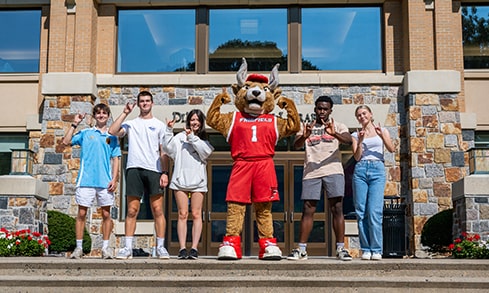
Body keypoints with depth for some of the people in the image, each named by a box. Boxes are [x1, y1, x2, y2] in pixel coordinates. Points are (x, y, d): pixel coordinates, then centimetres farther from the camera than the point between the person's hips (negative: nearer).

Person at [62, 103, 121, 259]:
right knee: (82, 213, -1)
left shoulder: (112, 137, 13)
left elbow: (115, 159, 9)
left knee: (106, 214, 3)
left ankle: (106, 248, 10)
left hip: (105, 182, 1)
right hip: (86, 180, -1)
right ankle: (79, 248, 6)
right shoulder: (85, 133, 11)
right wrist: (75, 124, -1)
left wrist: (114, 179, -2)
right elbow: (66, 141, 1)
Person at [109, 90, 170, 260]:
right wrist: (125, 113, 0)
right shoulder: (131, 124, 16)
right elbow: (113, 131, -3)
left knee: (157, 209, -4)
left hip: (154, 170, 0)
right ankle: (128, 248, 2)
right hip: (134, 169, 1)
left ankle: (160, 247, 0)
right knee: (132, 210, -1)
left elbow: (163, 152, 9)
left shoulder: (159, 125, 14)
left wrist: (165, 173, -1)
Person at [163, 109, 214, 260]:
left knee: (196, 215, -3)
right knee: (182, 214, -3)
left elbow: (205, 152, -6)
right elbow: (168, 148, -2)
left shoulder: (203, 140, 14)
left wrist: (192, 138, -11)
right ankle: (182, 248, -4)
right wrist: (169, 130, -10)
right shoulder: (180, 137, 12)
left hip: (198, 181, 1)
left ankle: (194, 248, -3)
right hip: (181, 179, -1)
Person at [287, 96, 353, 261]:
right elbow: (296, 145, 0)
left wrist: (334, 134, -27)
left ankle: (341, 249, -5)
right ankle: (301, 249, 0)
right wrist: (304, 136, -23)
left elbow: (348, 140, -7)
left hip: (333, 171, -1)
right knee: (307, 210, -1)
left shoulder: (338, 126, 13)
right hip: (311, 173, 1)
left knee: (337, 208, -7)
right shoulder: (307, 127, 16)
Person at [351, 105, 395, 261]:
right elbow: (357, 157, 4)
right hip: (360, 170, 2)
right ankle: (366, 249, 2)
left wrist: (382, 135, -14)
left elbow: (391, 149, 0)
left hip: (378, 170, -2)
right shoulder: (356, 135, 15)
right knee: (361, 211, -3)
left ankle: (376, 250, -9)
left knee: (374, 211, -12)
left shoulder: (382, 131, 14)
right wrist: (360, 141, -10)